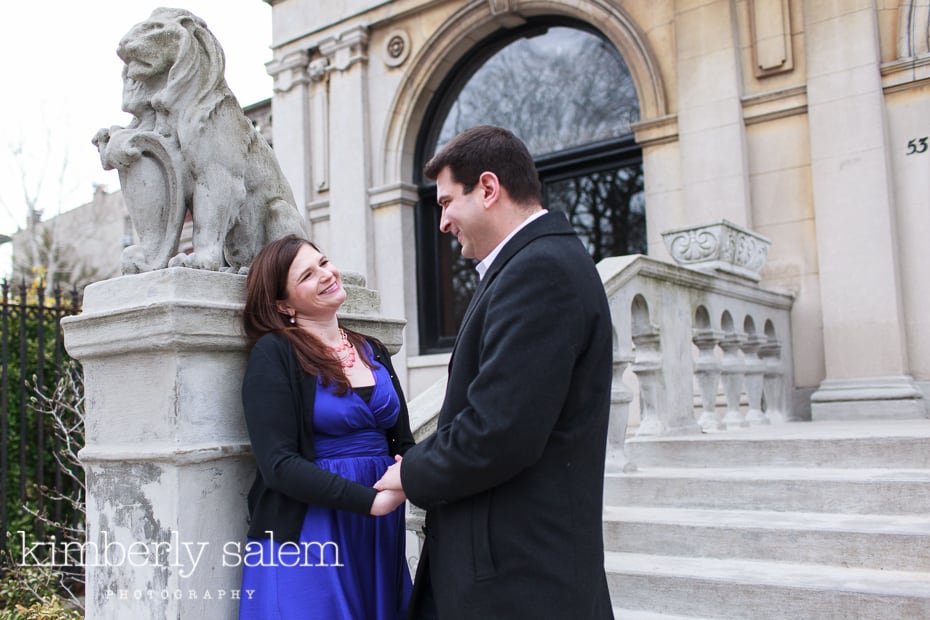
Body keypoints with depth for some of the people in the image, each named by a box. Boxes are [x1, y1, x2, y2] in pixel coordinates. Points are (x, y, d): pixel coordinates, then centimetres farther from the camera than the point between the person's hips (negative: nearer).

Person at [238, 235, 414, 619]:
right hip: (308, 536, -5)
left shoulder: (373, 351, 8)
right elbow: (279, 465, -17)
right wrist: (371, 500, -23)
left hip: (380, 533, 6)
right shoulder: (273, 354, -10)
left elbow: (403, 441, 10)